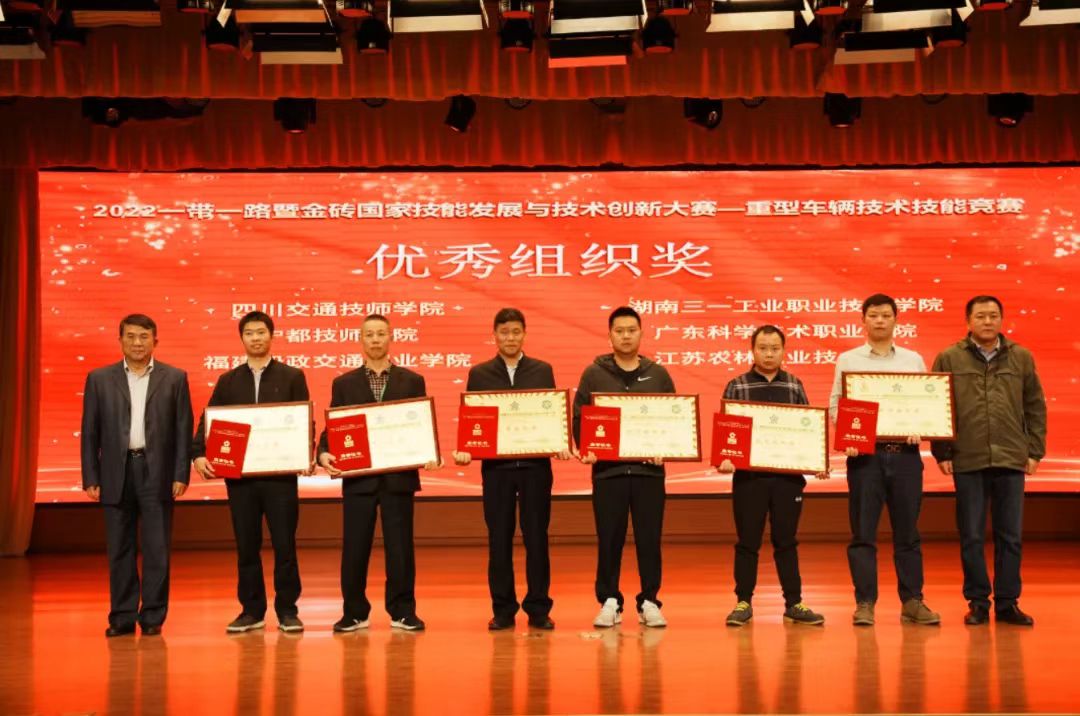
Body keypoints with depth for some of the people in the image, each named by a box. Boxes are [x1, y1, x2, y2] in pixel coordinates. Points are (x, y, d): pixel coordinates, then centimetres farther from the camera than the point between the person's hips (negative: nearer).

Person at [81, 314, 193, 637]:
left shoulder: (174, 378, 5)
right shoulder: (100, 379, 7)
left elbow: (183, 429, 3)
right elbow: (90, 432, 6)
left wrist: (181, 474, -4)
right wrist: (90, 478, 0)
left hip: (157, 472, -1)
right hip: (116, 473, 1)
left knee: (157, 549, 0)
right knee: (120, 550, 5)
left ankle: (153, 616, 9)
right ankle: (122, 617, 13)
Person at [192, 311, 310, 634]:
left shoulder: (292, 377, 5)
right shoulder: (228, 381, 12)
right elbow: (208, 421, 7)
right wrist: (199, 455, -10)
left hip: (280, 474, -2)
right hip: (239, 475, 2)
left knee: (284, 545, 0)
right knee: (246, 546, 7)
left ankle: (287, 610, 10)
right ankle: (251, 610, 16)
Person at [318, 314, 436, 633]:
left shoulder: (412, 381, 9)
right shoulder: (344, 383, 10)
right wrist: (324, 453, -13)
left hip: (399, 476, 0)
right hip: (358, 477, 1)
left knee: (400, 546, 2)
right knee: (354, 547, 3)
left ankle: (402, 612, 11)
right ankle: (355, 613, 14)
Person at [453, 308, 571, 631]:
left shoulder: (543, 371, 8)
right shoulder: (479, 373, 7)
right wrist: (465, 451, -11)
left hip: (535, 464, 0)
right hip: (496, 465, 0)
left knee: (536, 537, 3)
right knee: (499, 538, 4)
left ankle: (538, 608, 10)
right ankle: (503, 609, 12)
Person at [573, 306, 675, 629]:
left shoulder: (658, 374, 9)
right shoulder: (594, 374, 6)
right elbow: (579, 418, 3)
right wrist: (586, 449, -12)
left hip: (649, 469, 1)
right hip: (607, 469, -1)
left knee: (649, 538, 3)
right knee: (609, 539, 3)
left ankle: (649, 602, 12)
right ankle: (609, 602, 13)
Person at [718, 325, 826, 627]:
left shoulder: (795, 386, 9)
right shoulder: (736, 386, 3)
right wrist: (725, 458, -16)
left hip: (788, 475, 1)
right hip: (748, 476, -1)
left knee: (786, 542, 8)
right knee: (748, 542, 5)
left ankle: (794, 603, 15)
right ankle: (743, 603, 14)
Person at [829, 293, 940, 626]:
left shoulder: (913, 360, 12)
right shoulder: (848, 360, 7)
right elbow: (835, 405, 3)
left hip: (905, 453, 2)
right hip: (865, 453, -2)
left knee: (907, 530, 5)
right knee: (863, 531, -1)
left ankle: (912, 601, 12)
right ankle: (865, 603, 5)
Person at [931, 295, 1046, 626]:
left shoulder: (1022, 358, 7)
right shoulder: (949, 359, 2)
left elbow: (1035, 407, 10)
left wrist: (1035, 451, 4)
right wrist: (942, 453, -3)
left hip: (1012, 461, 1)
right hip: (968, 462, -1)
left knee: (1010, 536, 7)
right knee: (971, 537, 5)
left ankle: (1007, 603, 16)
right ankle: (978, 602, 15)